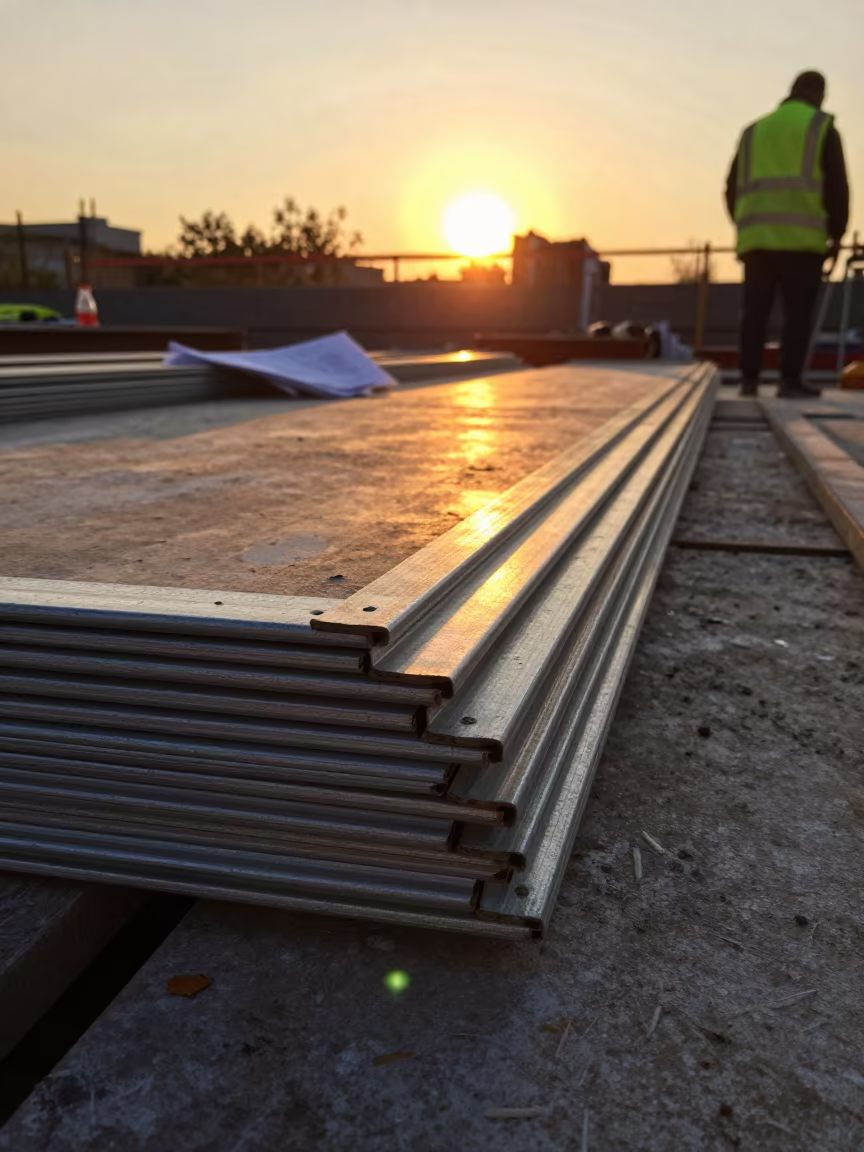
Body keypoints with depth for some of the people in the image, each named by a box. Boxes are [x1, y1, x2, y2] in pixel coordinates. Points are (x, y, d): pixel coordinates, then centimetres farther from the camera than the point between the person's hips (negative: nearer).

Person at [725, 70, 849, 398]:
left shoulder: (755, 131, 21)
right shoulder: (823, 129, 8)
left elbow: (733, 188, 17)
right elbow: (836, 187, 1)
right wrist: (836, 235, 8)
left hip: (756, 237, 4)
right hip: (801, 237, -4)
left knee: (755, 311, 7)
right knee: (798, 312, -3)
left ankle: (749, 379, 5)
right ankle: (790, 380, -9)